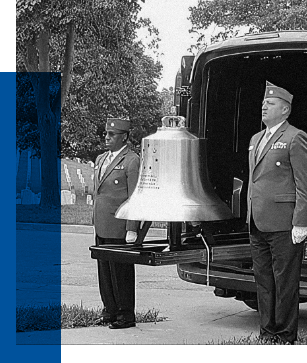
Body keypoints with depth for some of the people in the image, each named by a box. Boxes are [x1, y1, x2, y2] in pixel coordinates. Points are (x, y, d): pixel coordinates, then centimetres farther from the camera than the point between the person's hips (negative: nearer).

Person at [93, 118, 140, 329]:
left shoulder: (132, 161, -8)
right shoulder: (101, 159, 18)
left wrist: (132, 230, -16)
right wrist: (96, 224, 18)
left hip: (119, 229, -8)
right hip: (102, 228, 8)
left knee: (121, 272, -1)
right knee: (104, 271, 11)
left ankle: (126, 316, 8)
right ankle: (110, 312, 21)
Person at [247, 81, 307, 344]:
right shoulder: (256, 140, 20)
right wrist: (250, 216, 17)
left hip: (283, 224, -8)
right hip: (258, 224, 8)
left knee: (285, 283, -2)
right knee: (263, 281, 12)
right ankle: (268, 332, 20)